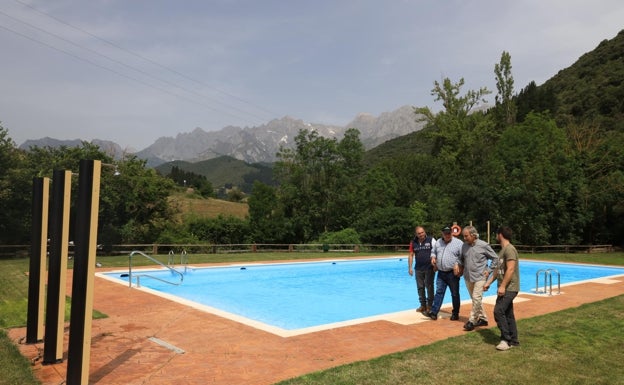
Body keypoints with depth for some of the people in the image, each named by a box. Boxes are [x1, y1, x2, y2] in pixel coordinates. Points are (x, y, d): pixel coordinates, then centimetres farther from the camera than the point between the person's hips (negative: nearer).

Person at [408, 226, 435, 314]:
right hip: (418, 269, 4)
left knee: (429, 287, 1)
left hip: (429, 268, -4)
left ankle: (429, 306, 11)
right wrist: (410, 267, 4)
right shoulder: (413, 242, 4)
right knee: (420, 287, 10)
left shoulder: (431, 240, -6)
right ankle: (423, 305, 22)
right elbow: (411, 255, 8)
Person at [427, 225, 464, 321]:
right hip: (441, 273, 4)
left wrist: (458, 265, -22)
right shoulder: (438, 242, 9)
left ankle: (455, 313, 19)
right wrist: (433, 257, 0)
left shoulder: (458, 243, -7)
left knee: (455, 294, 7)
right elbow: (433, 252, 20)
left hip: (453, 273, -4)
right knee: (439, 292, 4)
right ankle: (434, 312, 4)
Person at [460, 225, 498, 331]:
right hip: (468, 277, 6)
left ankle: (472, 321, -7)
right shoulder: (464, 246, 4)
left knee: (476, 298, -12)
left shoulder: (483, 245, -10)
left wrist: (489, 270, -6)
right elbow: (462, 259, 21)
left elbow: (495, 258, -2)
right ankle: (483, 319, 26)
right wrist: (462, 268, 8)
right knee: (475, 299, 13)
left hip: (480, 277, -6)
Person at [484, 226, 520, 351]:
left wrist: (502, 286, -25)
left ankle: (506, 339, -6)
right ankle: (513, 340, 18)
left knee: (499, 311, -13)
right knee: (508, 313, 12)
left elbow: (510, 269, -23)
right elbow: (499, 270, 22)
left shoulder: (509, 249, -16)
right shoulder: (502, 250, 16)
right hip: (505, 288, 10)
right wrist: (488, 282, 21)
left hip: (509, 288, -10)